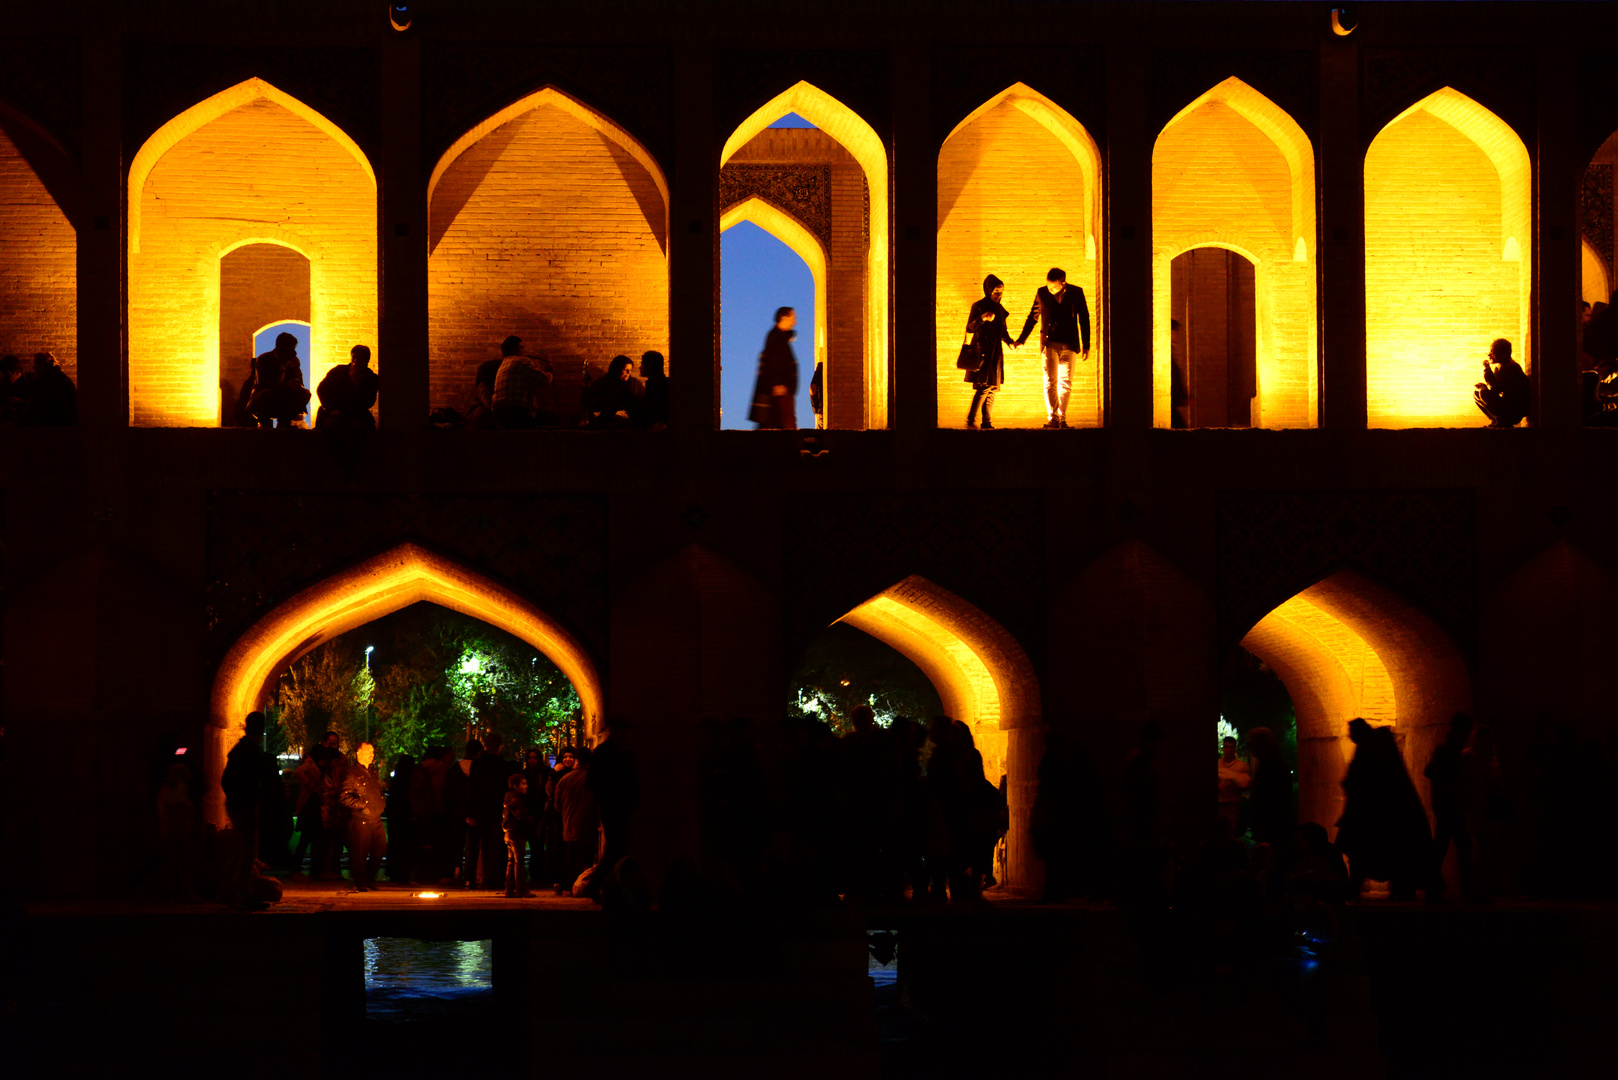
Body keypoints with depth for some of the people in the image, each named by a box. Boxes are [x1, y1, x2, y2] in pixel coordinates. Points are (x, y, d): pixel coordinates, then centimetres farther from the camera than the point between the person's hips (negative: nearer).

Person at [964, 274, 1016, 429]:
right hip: (982, 351, -7)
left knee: (993, 388, 2)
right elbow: (969, 328, -9)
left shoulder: (999, 309, 16)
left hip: (995, 353, 7)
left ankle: (987, 422, 5)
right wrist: (982, 319, -25)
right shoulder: (978, 306, -3)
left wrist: (1010, 341, 4)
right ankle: (971, 420, -11)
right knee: (984, 386, -15)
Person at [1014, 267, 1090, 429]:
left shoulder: (1076, 293, -1)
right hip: (1050, 343, 0)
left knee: (1065, 383, 2)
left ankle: (1062, 419, 8)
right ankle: (1052, 418, -11)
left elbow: (1084, 319, 5)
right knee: (1050, 381, -9)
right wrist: (1020, 340, 11)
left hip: (1069, 344, 0)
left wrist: (1086, 346, 3)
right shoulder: (1042, 293, 1)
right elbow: (1032, 317, 11)